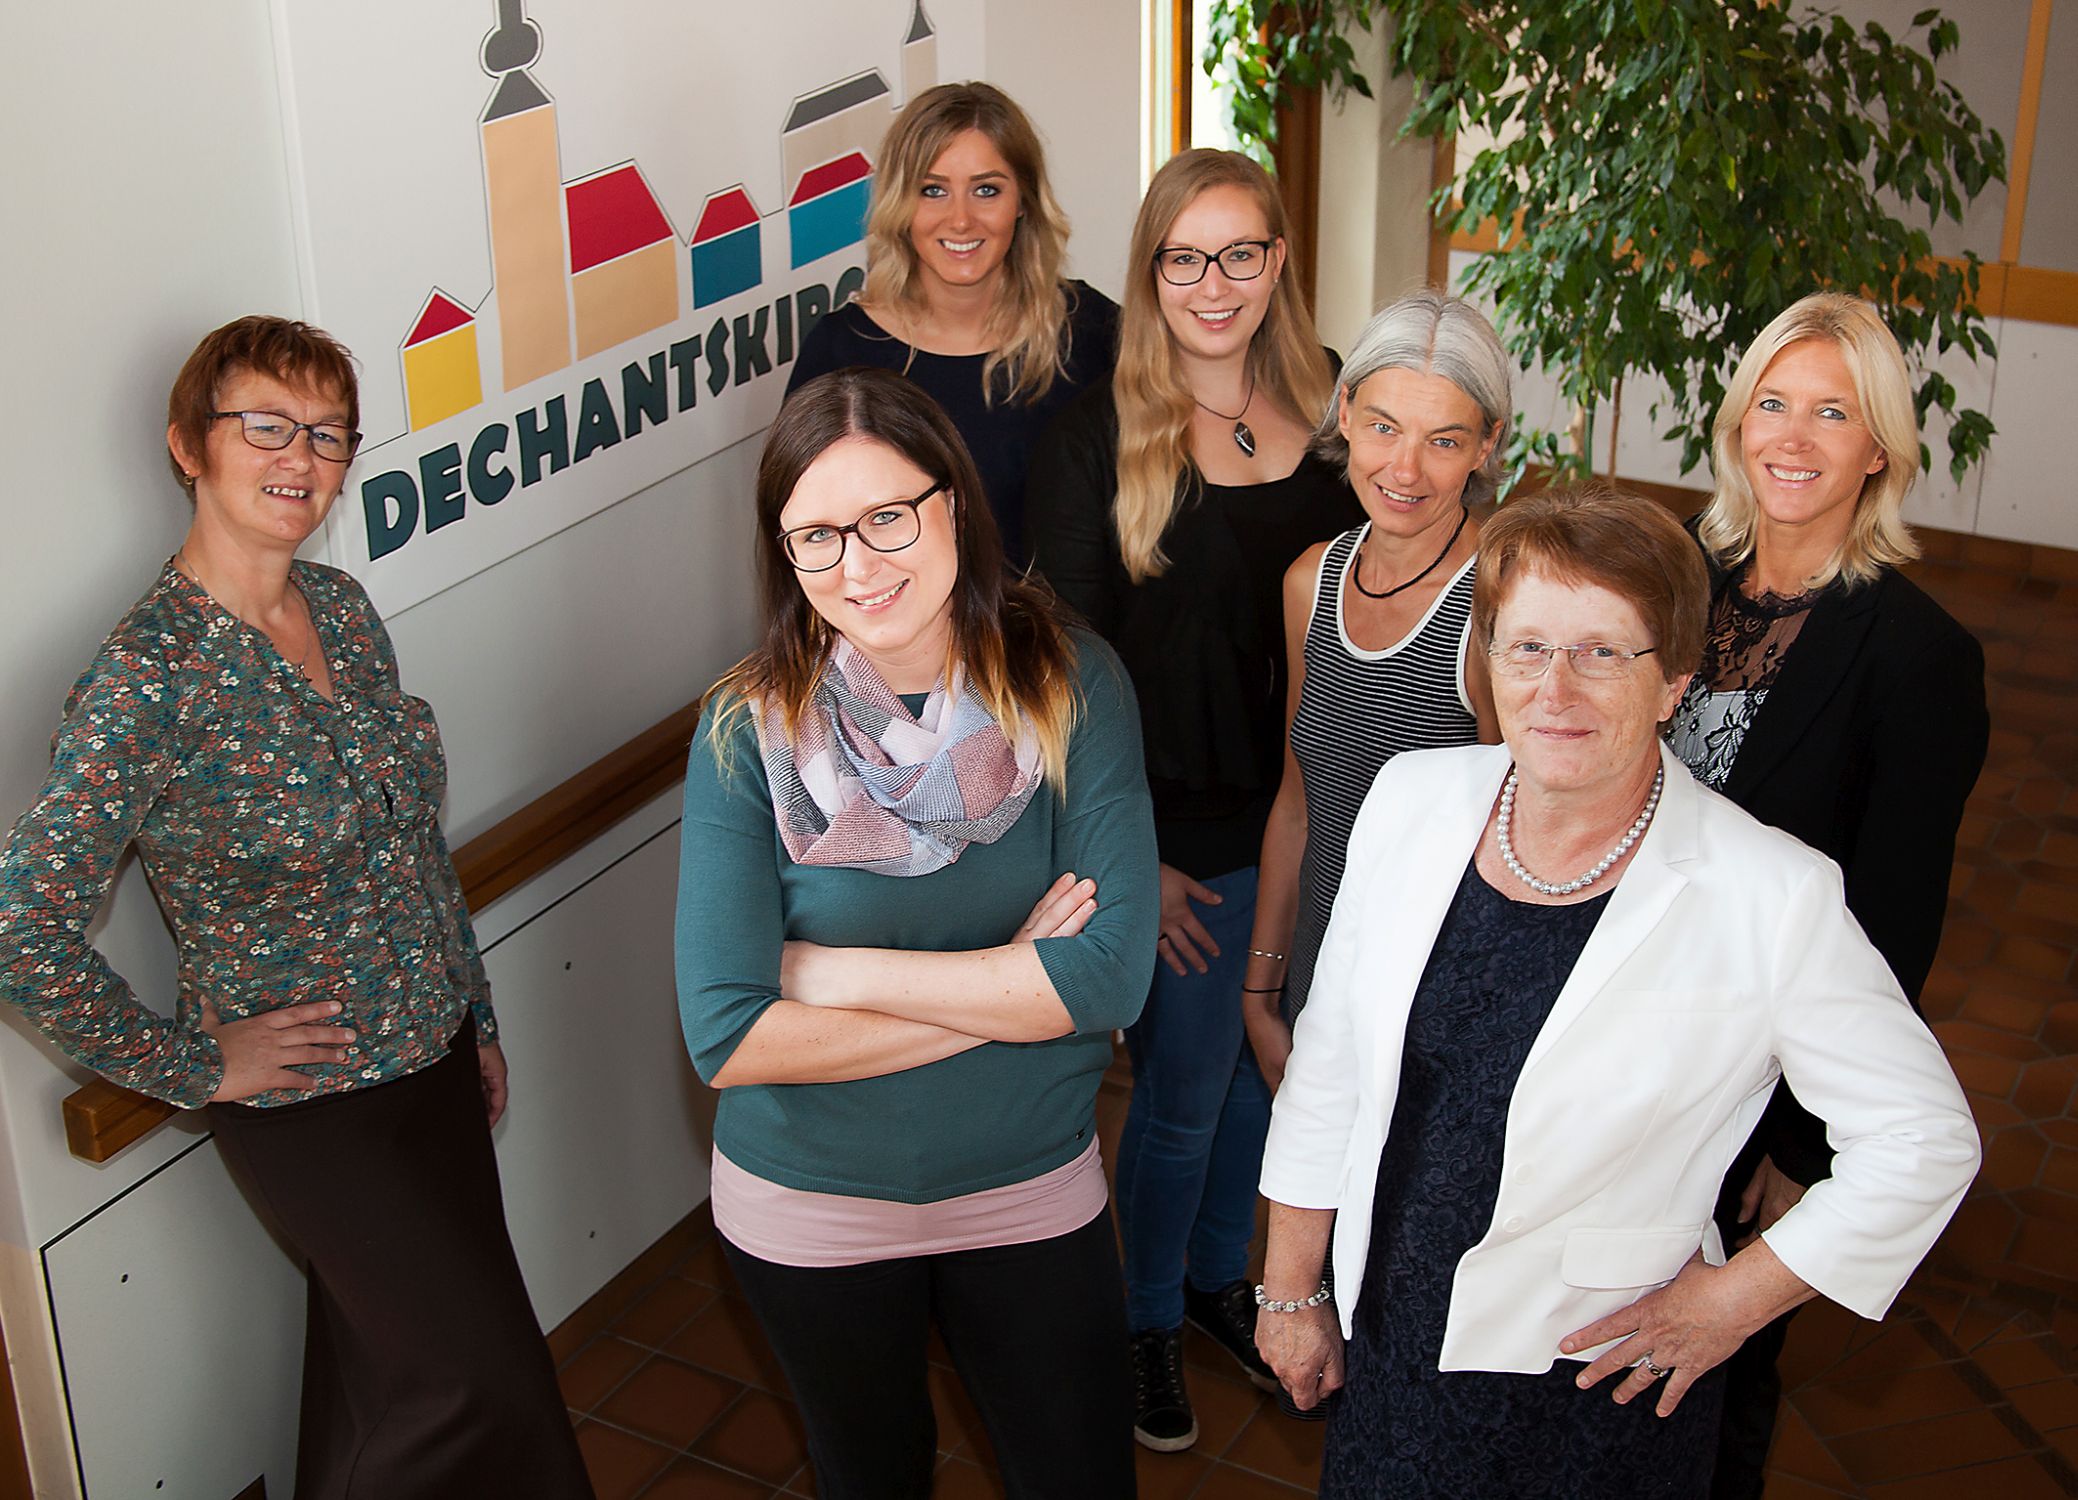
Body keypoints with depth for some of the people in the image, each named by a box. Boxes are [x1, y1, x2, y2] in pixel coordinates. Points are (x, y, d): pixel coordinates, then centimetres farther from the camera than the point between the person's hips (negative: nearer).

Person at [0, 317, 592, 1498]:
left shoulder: (344, 607, 1)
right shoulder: (150, 672, -22)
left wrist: (478, 1014, 14)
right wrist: (191, 1067, -16)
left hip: (434, 1057, 7)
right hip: (311, 1103, -6)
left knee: (386, 1369, 20)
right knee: (485, 1380, 1)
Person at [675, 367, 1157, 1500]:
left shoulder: (1069, 684, -15)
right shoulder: (751, 731, -17)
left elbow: (1112, 973, -23)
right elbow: (727, 1038, -24)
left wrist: (836, 971, -22)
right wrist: (1015, 984, -22)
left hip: (1034, 1193, 1)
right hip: (808, 1209, 0)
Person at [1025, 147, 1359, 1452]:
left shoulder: (1329, 405, 0)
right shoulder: (1097, 440, -13)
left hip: (1317, 814, 4)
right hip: (1186, 833, -4)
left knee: (1269, 1071, 21)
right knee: (1183, 1098, 11)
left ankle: (1221, 1275, 46)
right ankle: (1149, 1320, 36)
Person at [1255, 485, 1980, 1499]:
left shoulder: (1773, 899, -20)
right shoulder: (1413, 799, -7)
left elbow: (1924, 1140, -10)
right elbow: (1327, 1063, 3)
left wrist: (1730, 1300, -7)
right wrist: (1291, 1290, 8)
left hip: (1596, 1392, -3)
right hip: (1383, 1337, 4)